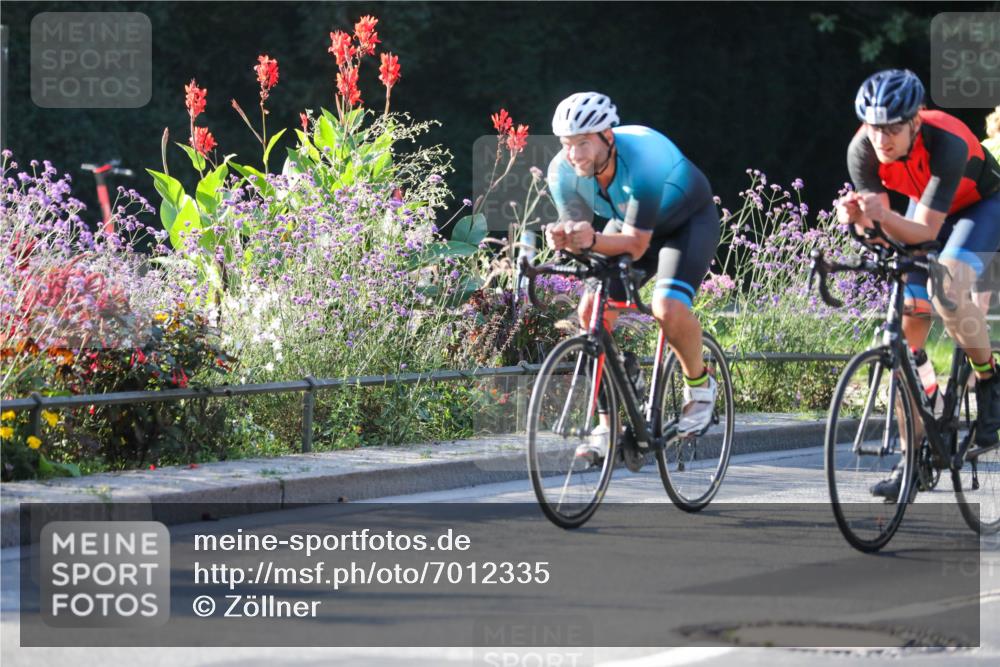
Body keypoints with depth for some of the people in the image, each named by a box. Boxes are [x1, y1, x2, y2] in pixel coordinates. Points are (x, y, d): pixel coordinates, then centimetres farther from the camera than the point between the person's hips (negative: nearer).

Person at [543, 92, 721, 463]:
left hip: (688, 220, -5)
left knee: (668, 308, -30)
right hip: (627, 223, 5)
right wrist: (563, 239, -44)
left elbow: (635, 245, -39)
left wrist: (593, 240, -58)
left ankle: (700, 385, 1)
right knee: (591, 309, -15)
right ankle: (609, 425, -5)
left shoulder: (643, 161, -39)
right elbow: (577, 234, -21)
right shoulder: (564, 171, -23)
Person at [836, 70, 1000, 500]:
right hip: (923, 206, 5)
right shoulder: (862, 150, -24)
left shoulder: (946, 144, -38)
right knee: (909, 331, -5)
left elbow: (925, 230, -37)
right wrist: (856, 216, -43)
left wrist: (885, 215, -55)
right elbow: (879, 229, -21)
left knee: (947, 291, -33)